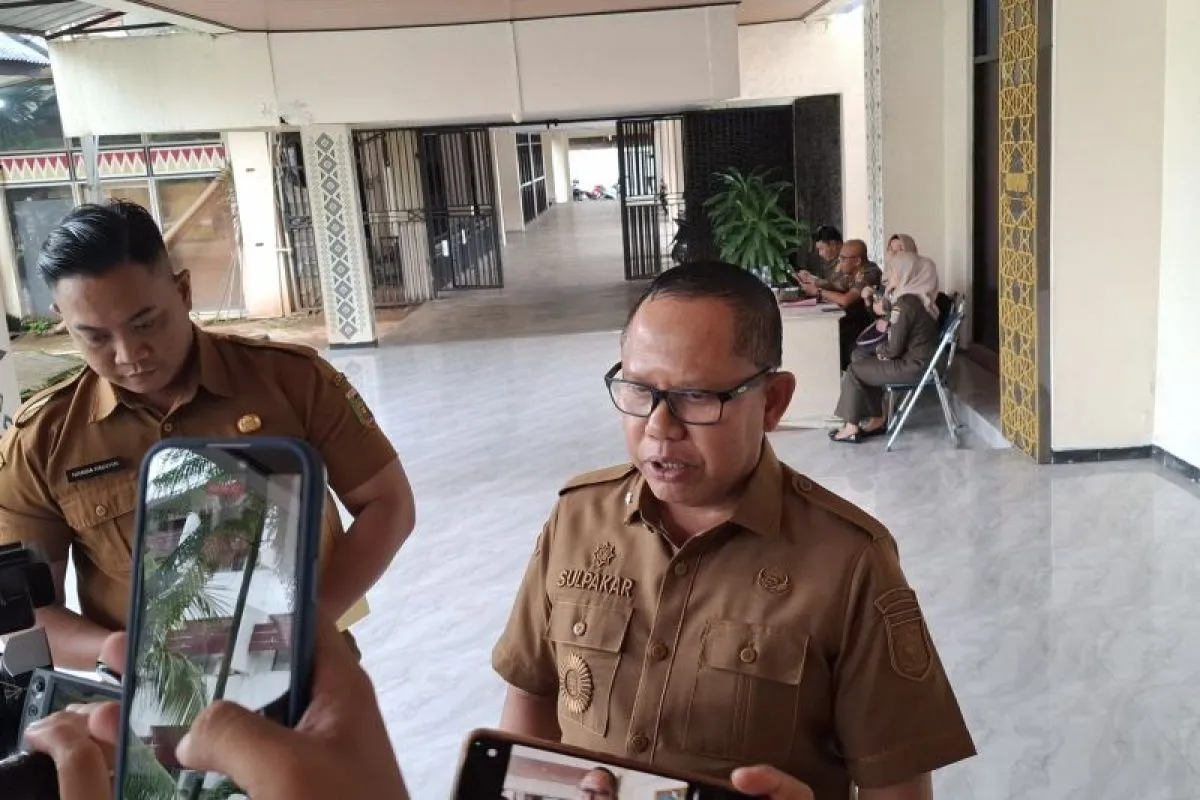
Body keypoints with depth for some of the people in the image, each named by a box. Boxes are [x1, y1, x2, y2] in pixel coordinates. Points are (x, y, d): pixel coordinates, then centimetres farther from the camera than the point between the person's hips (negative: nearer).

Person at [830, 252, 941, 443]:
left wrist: (879, 349, -1)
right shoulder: (919, 296, 6)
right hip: (919, 359, 9)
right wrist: (886, 314, 5)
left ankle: (852, 428, 8)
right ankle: (877, 420, 19)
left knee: (854, 371, -1)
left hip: (912, 366, -9)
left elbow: (894, 348, -21)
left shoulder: (905, 303, -21)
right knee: (865, 365, 19)